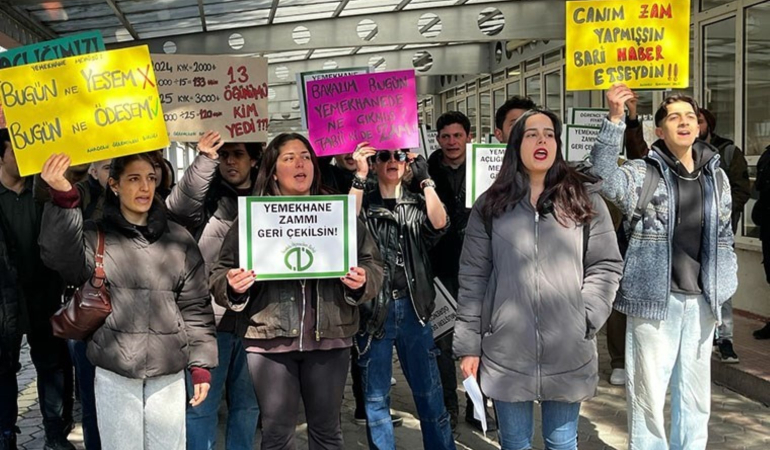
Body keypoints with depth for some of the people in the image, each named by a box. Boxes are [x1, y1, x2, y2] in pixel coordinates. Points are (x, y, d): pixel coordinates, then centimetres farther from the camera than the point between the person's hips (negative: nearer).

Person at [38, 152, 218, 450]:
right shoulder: (95, 236, 1)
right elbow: (64, 259, -22)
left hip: (168, 372, 2)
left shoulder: (179, 239, 6)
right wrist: (63, 200, -36)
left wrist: (201, 365, 2)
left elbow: (196, 307, 6)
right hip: (114, 372, -1)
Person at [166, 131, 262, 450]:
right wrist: (204, 160, -29)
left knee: (247, 404, 14)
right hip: (209, 318, -3)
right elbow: (177, 207, -20)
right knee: (202, 405, 2)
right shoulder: (205, 196, 1)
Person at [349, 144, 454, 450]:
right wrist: (360, 176, -17)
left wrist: (425, 179, -11)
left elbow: (439, 223, -10)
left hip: (412, 307, 1)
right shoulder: (365, 203, 7)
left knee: (430, 392, 3)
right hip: (374, 308, -1)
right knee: (376, 396, 6)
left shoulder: (417, 203, 10)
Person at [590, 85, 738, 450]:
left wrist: (726, 283, 11)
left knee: (695, 392, 15)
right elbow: (605, 178, -27)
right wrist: (614, 120, -36)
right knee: (648, 391, 2)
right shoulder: (643, 173, -5)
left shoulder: (717, 176, 10)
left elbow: (724, 236, 17)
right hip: (654, 297, -4)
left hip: (701, 300, 5)